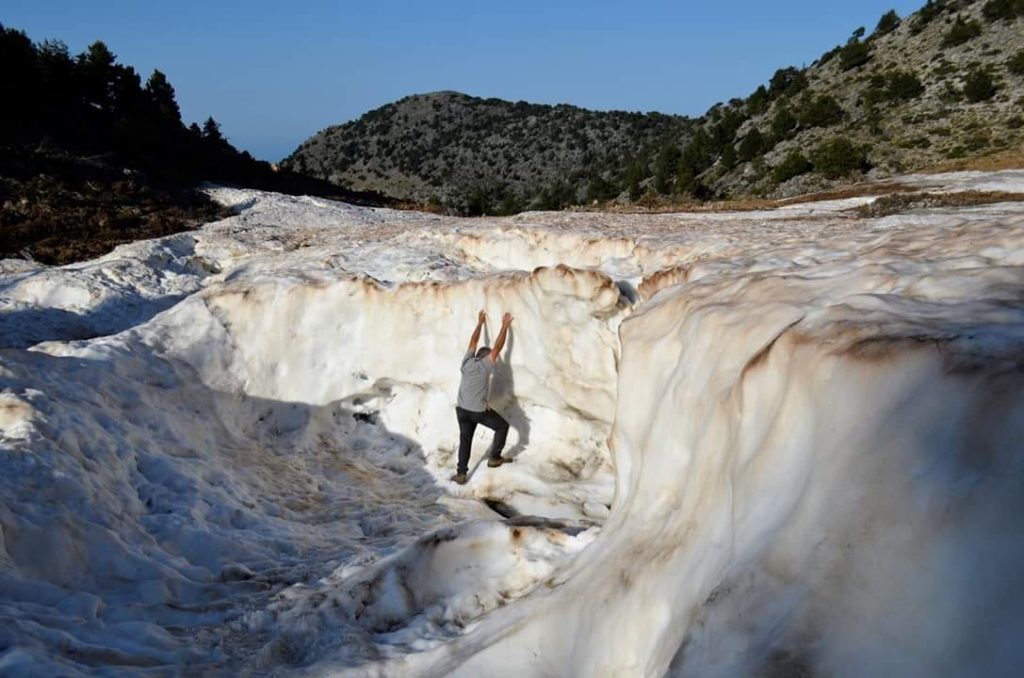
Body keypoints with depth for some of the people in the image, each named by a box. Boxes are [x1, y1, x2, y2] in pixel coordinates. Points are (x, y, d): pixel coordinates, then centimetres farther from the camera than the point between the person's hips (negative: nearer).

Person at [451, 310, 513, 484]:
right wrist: (505, 326, 6)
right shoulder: (486, 365, -5)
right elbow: (498, 346, -1)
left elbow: (473, 342, 19)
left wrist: (480, 323, 28)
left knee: (465, 440, 10)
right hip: (479, 411, -5)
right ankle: (494, 457, 18)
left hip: (461, 409, 5)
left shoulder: (467, 361, 7)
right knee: (502, 426, 15)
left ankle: (461, 474, 4)